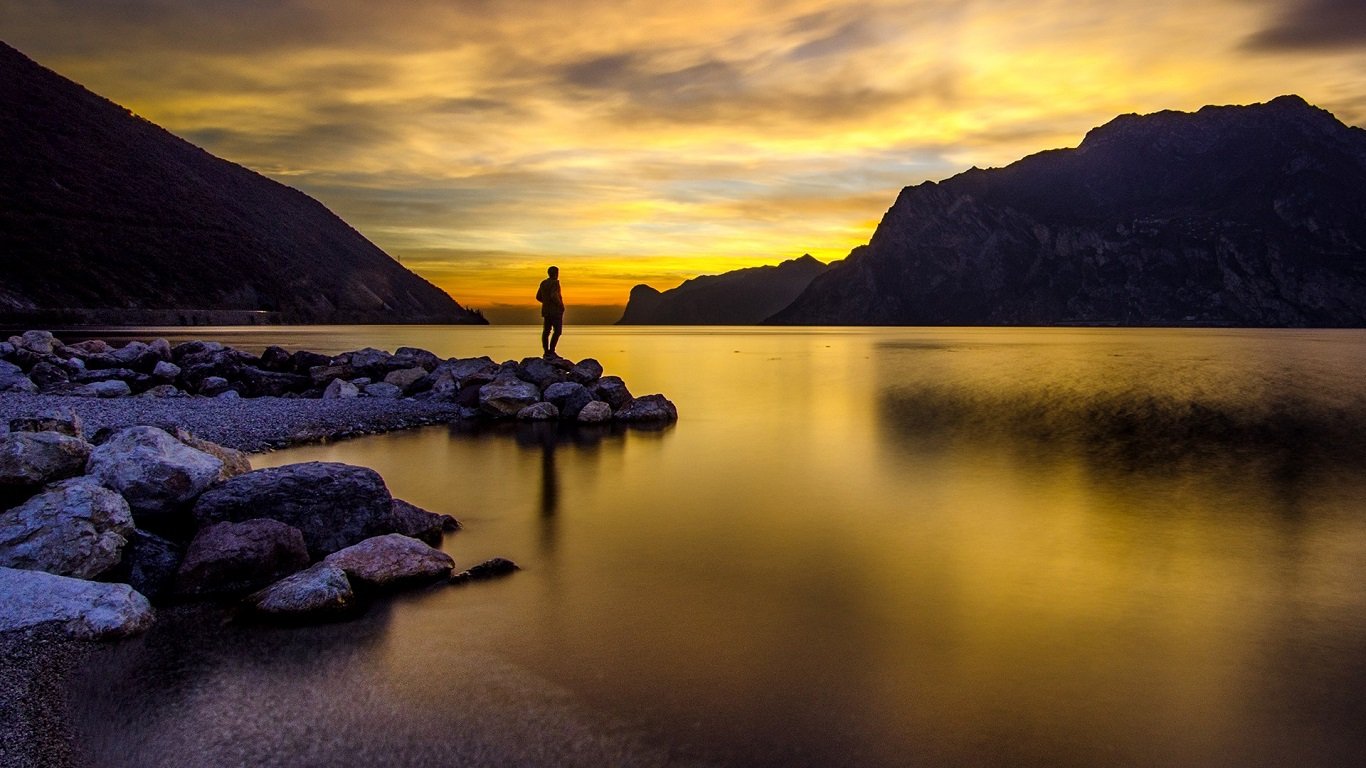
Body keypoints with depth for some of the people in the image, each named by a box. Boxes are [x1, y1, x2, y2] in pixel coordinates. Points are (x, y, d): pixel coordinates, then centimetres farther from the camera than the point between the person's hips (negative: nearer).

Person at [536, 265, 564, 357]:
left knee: (546, 331, 4)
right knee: (557, 331, -6)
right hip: (555, 310, -8)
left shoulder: (543, 283, 12)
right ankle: (551, 351, -13)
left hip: (546, 310, 8)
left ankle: (546, 352, 2)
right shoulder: (555, 282, -12)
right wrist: (560, 305, -11)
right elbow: (554, 296, -24)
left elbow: (538, 297, 15)